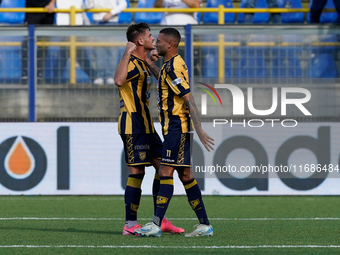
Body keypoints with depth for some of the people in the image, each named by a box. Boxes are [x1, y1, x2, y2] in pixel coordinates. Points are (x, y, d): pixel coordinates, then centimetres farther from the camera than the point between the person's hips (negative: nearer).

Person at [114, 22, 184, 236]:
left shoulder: (142, 64, 17)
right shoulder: (132, 63, -14)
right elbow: (119, 80, -37)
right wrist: (127, 53, -34)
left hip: (145, 125, 10)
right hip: (133, 125, -10)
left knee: (162, 166, 10)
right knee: (137, 171, -9)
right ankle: (130, 224, -6)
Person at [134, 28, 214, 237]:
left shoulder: (173, 67, -16)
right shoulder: (172, 65, 14)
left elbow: (189, 99, -21)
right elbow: (164, 81, 38)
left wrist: (199, 130, -25)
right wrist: (152, 63, 25)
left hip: (176, 128, -10)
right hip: (177, 128, 10)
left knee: (166, 172, -11)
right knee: (186, 175, 9)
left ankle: (156, 225, -14)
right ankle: (205, 224, 9)